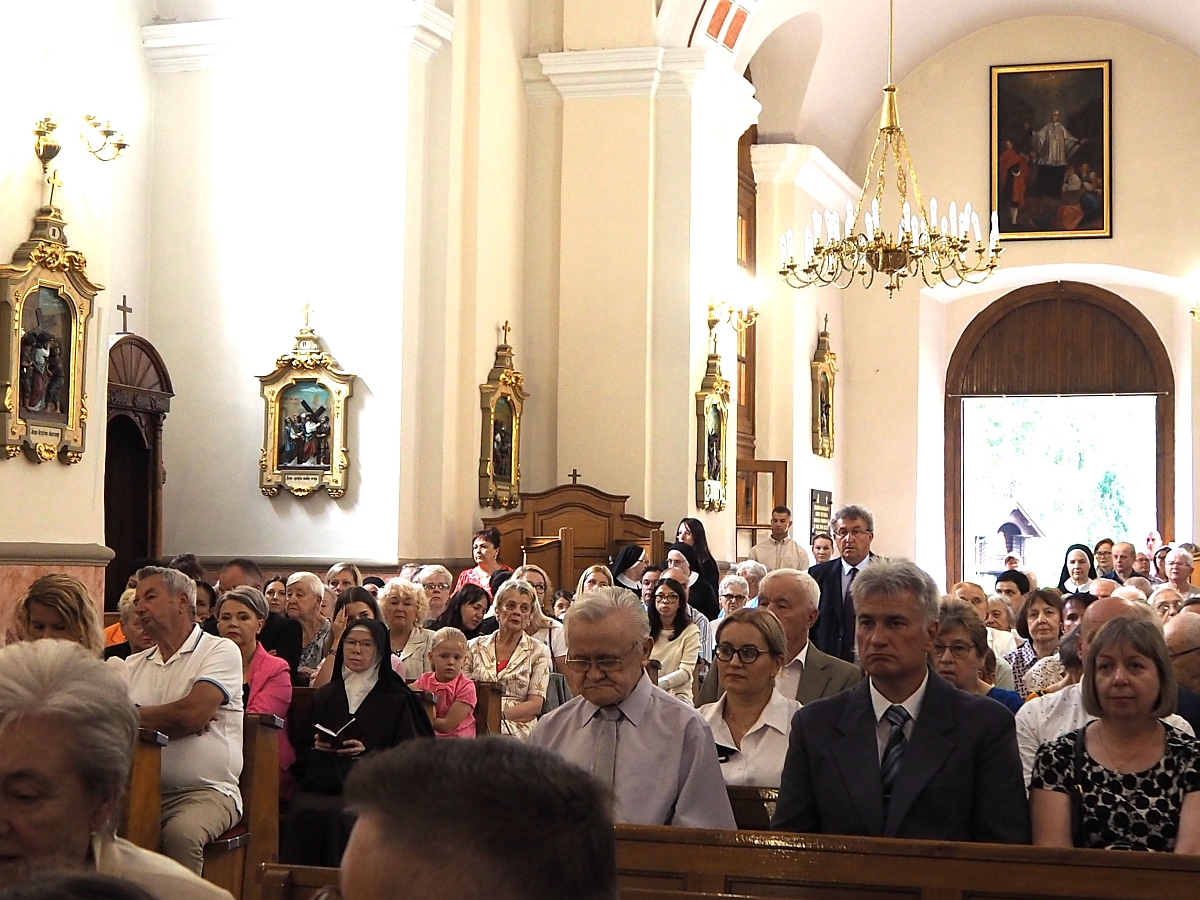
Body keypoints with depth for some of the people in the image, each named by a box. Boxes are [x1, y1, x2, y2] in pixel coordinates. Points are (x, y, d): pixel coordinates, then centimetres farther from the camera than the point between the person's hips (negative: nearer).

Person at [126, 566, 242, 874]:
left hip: (207, 791, -4)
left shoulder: (221, 651, 2)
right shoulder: (133, 665, 19)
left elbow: (191, 714, -13)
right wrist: (170, 719, -6)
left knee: (180, 832, -35)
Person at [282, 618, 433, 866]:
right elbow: (301, 749, 24)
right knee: (303, 811, -32)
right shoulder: (324, 695, 22)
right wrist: (316, 746, 0)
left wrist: (369, 752, -11)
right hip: (320, 783, 3)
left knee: (338, 815, -36)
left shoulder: (396, 699, 10)